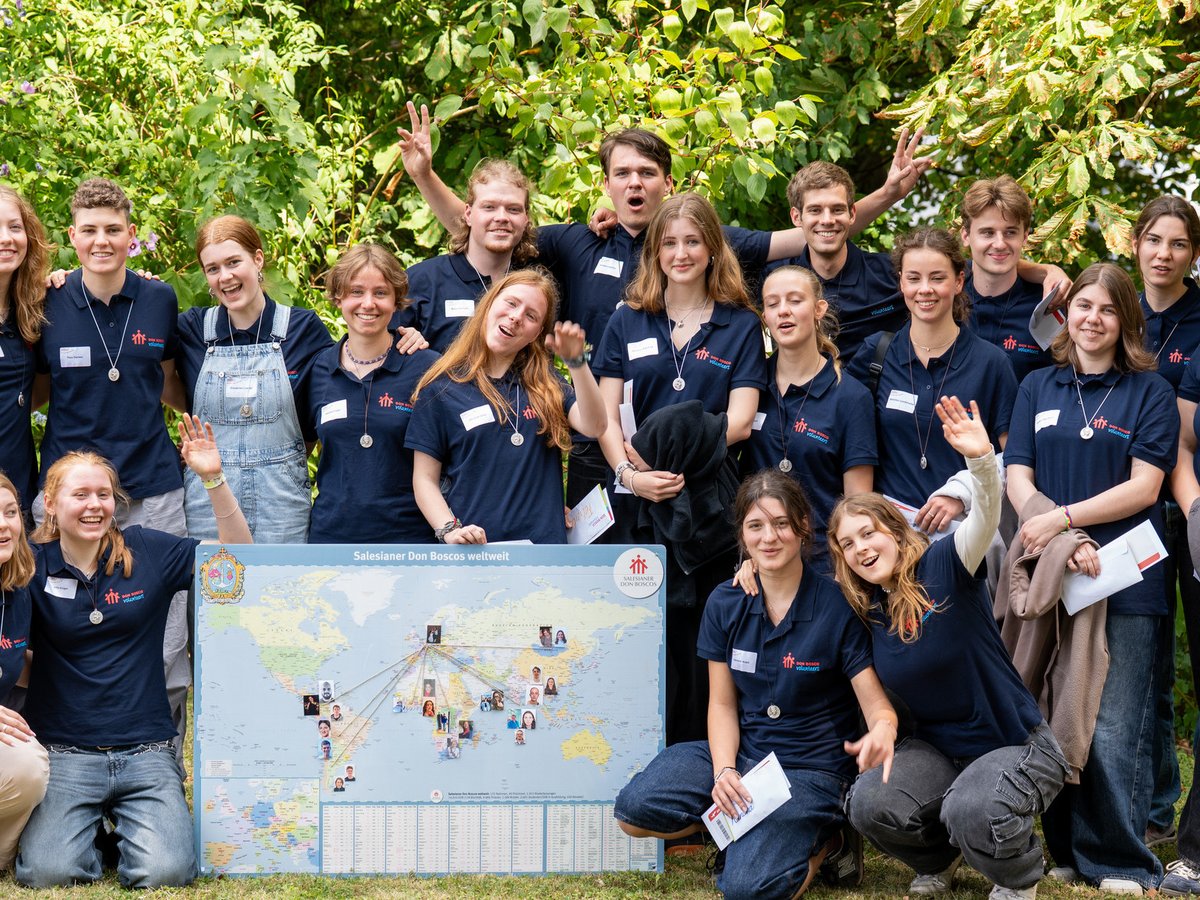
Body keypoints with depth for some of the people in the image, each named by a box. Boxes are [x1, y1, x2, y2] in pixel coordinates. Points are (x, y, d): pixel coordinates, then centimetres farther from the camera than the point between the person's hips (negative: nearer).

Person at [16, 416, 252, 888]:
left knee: (165, 870, -20)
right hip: (63, 754, -1)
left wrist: (214, 479, -9)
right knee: (49, 871, -23)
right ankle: (84, 824, 13)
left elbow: (237, 555, 3)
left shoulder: (147, 551, 4)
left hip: (145, 750, 1)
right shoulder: (34, 567, 1)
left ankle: (127, 823, 15)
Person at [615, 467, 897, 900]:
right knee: (633, 810, -19)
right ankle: (742, 821, 4)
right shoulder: (725, 604, 1)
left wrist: (882, 732, -39)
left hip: (810, 768, -5)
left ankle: (820, 839, 3)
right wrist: (724, 771, -15)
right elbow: (722, 702, 4)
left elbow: (878, 706, -13)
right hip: (740, 751, 5)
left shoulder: (837, 606, -12)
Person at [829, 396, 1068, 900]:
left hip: (1016, 745, -5)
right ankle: (940, 858, 11)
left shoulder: (943, 567, -14)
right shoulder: (867, 612, 2)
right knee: (867, 802, -22)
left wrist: (980, 459, -52)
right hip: (939, 749, 5)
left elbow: (986, 518, -33)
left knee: (969, 812, -35)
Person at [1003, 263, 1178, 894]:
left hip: (1124, 581, -3)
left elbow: (1143, 487, -4)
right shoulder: (1037, 389, 14)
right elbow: (1018, 479, 4)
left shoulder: (1150, 393, 5)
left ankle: (1121, 863, 2)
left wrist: (1062, 518, -14)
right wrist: (1070, 544, -12)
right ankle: (1066, 850, 14)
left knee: (1113, 731, -6)